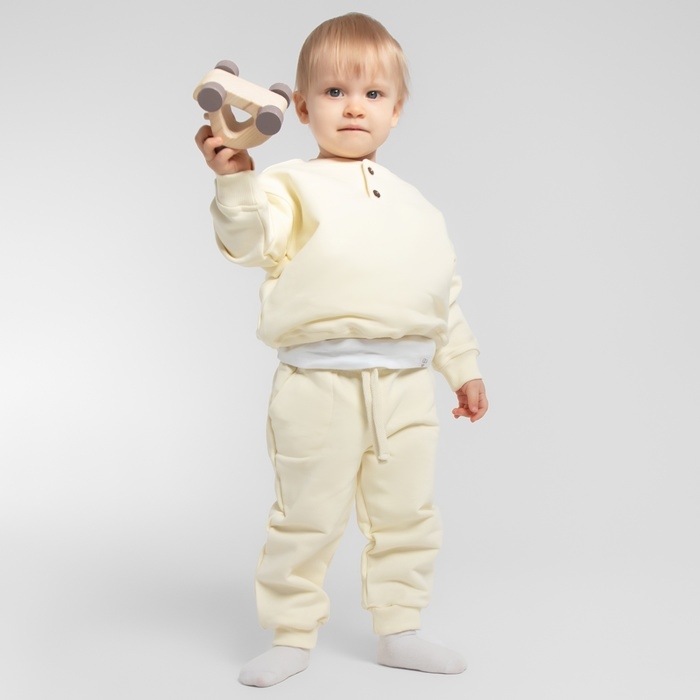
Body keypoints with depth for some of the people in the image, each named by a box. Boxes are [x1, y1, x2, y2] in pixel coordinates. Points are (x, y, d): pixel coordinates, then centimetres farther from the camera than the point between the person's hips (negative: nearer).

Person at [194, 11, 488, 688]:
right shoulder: (293, 185, 1)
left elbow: (443, 294, 23)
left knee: (406, 514, 12)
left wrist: (464, 368, 24)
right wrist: (235, 179, -33)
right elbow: (250, 241, -17)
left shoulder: (413, 202, 18)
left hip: (406, 384, 5)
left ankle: (397, 630, 28)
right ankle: (292, 633, 20)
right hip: (320, 384, -5)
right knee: (307, 516, 2)